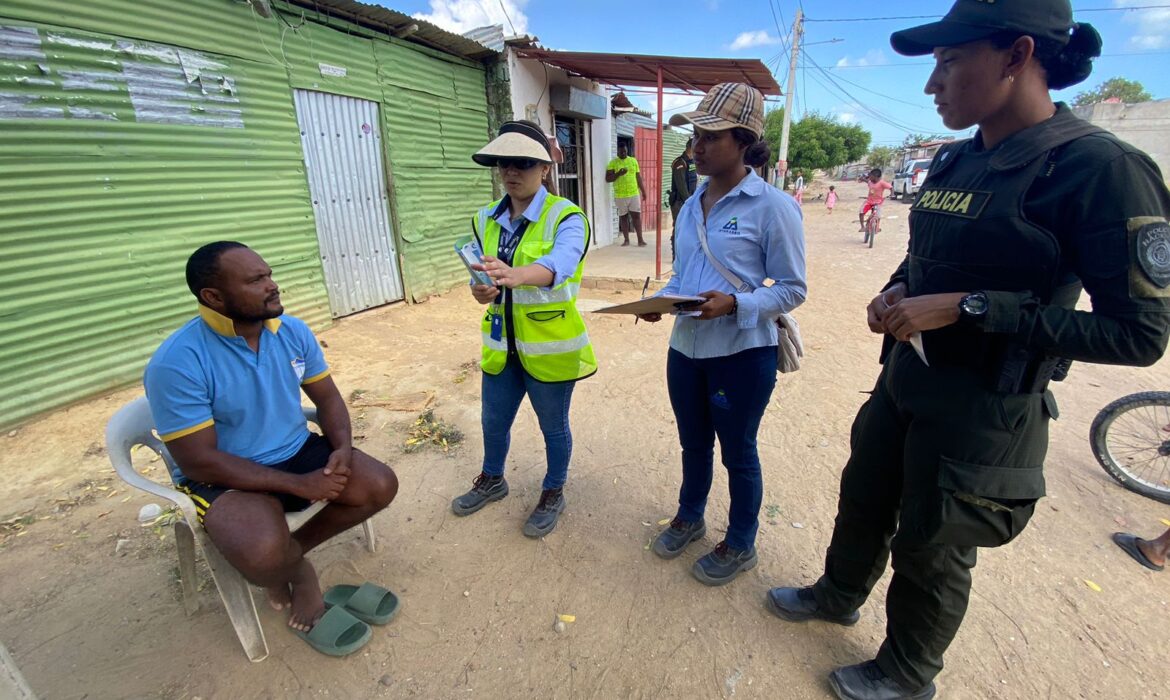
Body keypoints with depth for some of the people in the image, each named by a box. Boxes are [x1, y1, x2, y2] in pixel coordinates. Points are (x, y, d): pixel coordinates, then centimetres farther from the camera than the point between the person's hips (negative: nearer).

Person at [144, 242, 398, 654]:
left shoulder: (292, 331, -6)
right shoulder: (176, 363, -22)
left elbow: (327, 397, 4)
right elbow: (199, 462, -21)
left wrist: (343, 448, -15)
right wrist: (299, 485, -23)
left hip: (298, 451, 5)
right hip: (226, 477, -5)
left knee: (380, 486, -11)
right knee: (263, 552, -32)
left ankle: (295, 550, 12)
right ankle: (295, 569, 7)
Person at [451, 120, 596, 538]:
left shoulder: (564, 217, -14)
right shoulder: (486, 219, 5)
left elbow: (560, 262, -34)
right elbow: (485, 271, 5)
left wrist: (515, 275, -53)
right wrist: (479, 289, -19)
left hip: (549, 346, -5)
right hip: (501, 344, 6)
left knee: (553, 427, 14)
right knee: (493, 421, 22)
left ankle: (553, 494, 40)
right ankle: (492, 480, 50)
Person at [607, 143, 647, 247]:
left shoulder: (633, 161, 9)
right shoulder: (613, 163, -1)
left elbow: (638, 177, 13)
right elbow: (608, 179, -6)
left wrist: (643, 191, 12)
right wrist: (618, 174, -21)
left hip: (634, 193, 2)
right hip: (620, 195, -2)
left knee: (636, 216, 0)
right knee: (623, 217, 5)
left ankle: (640, 239, 3)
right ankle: (626, 240, 13)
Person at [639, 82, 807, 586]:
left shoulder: (773, 206, -12)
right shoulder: (692, 205, 8)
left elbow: (792, 289, -11)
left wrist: (734, 304, -26)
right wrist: (661, 299, -5)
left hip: (742, 354, -6)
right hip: (685, 347, 6)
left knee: (738, 453, 13)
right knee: (693, 443, 22)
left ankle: (740, 545, 37)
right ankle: (689, 517, 47)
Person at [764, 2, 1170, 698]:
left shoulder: (1099, 167, -18)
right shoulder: (956, 160, 4)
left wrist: (965, 307, -26)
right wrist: (896, 292, -4)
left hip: (984, 412, -7)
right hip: (903, 381, 7)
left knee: (930, 553, 14)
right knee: (863, 501, 24)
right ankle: (839, 595, 53)